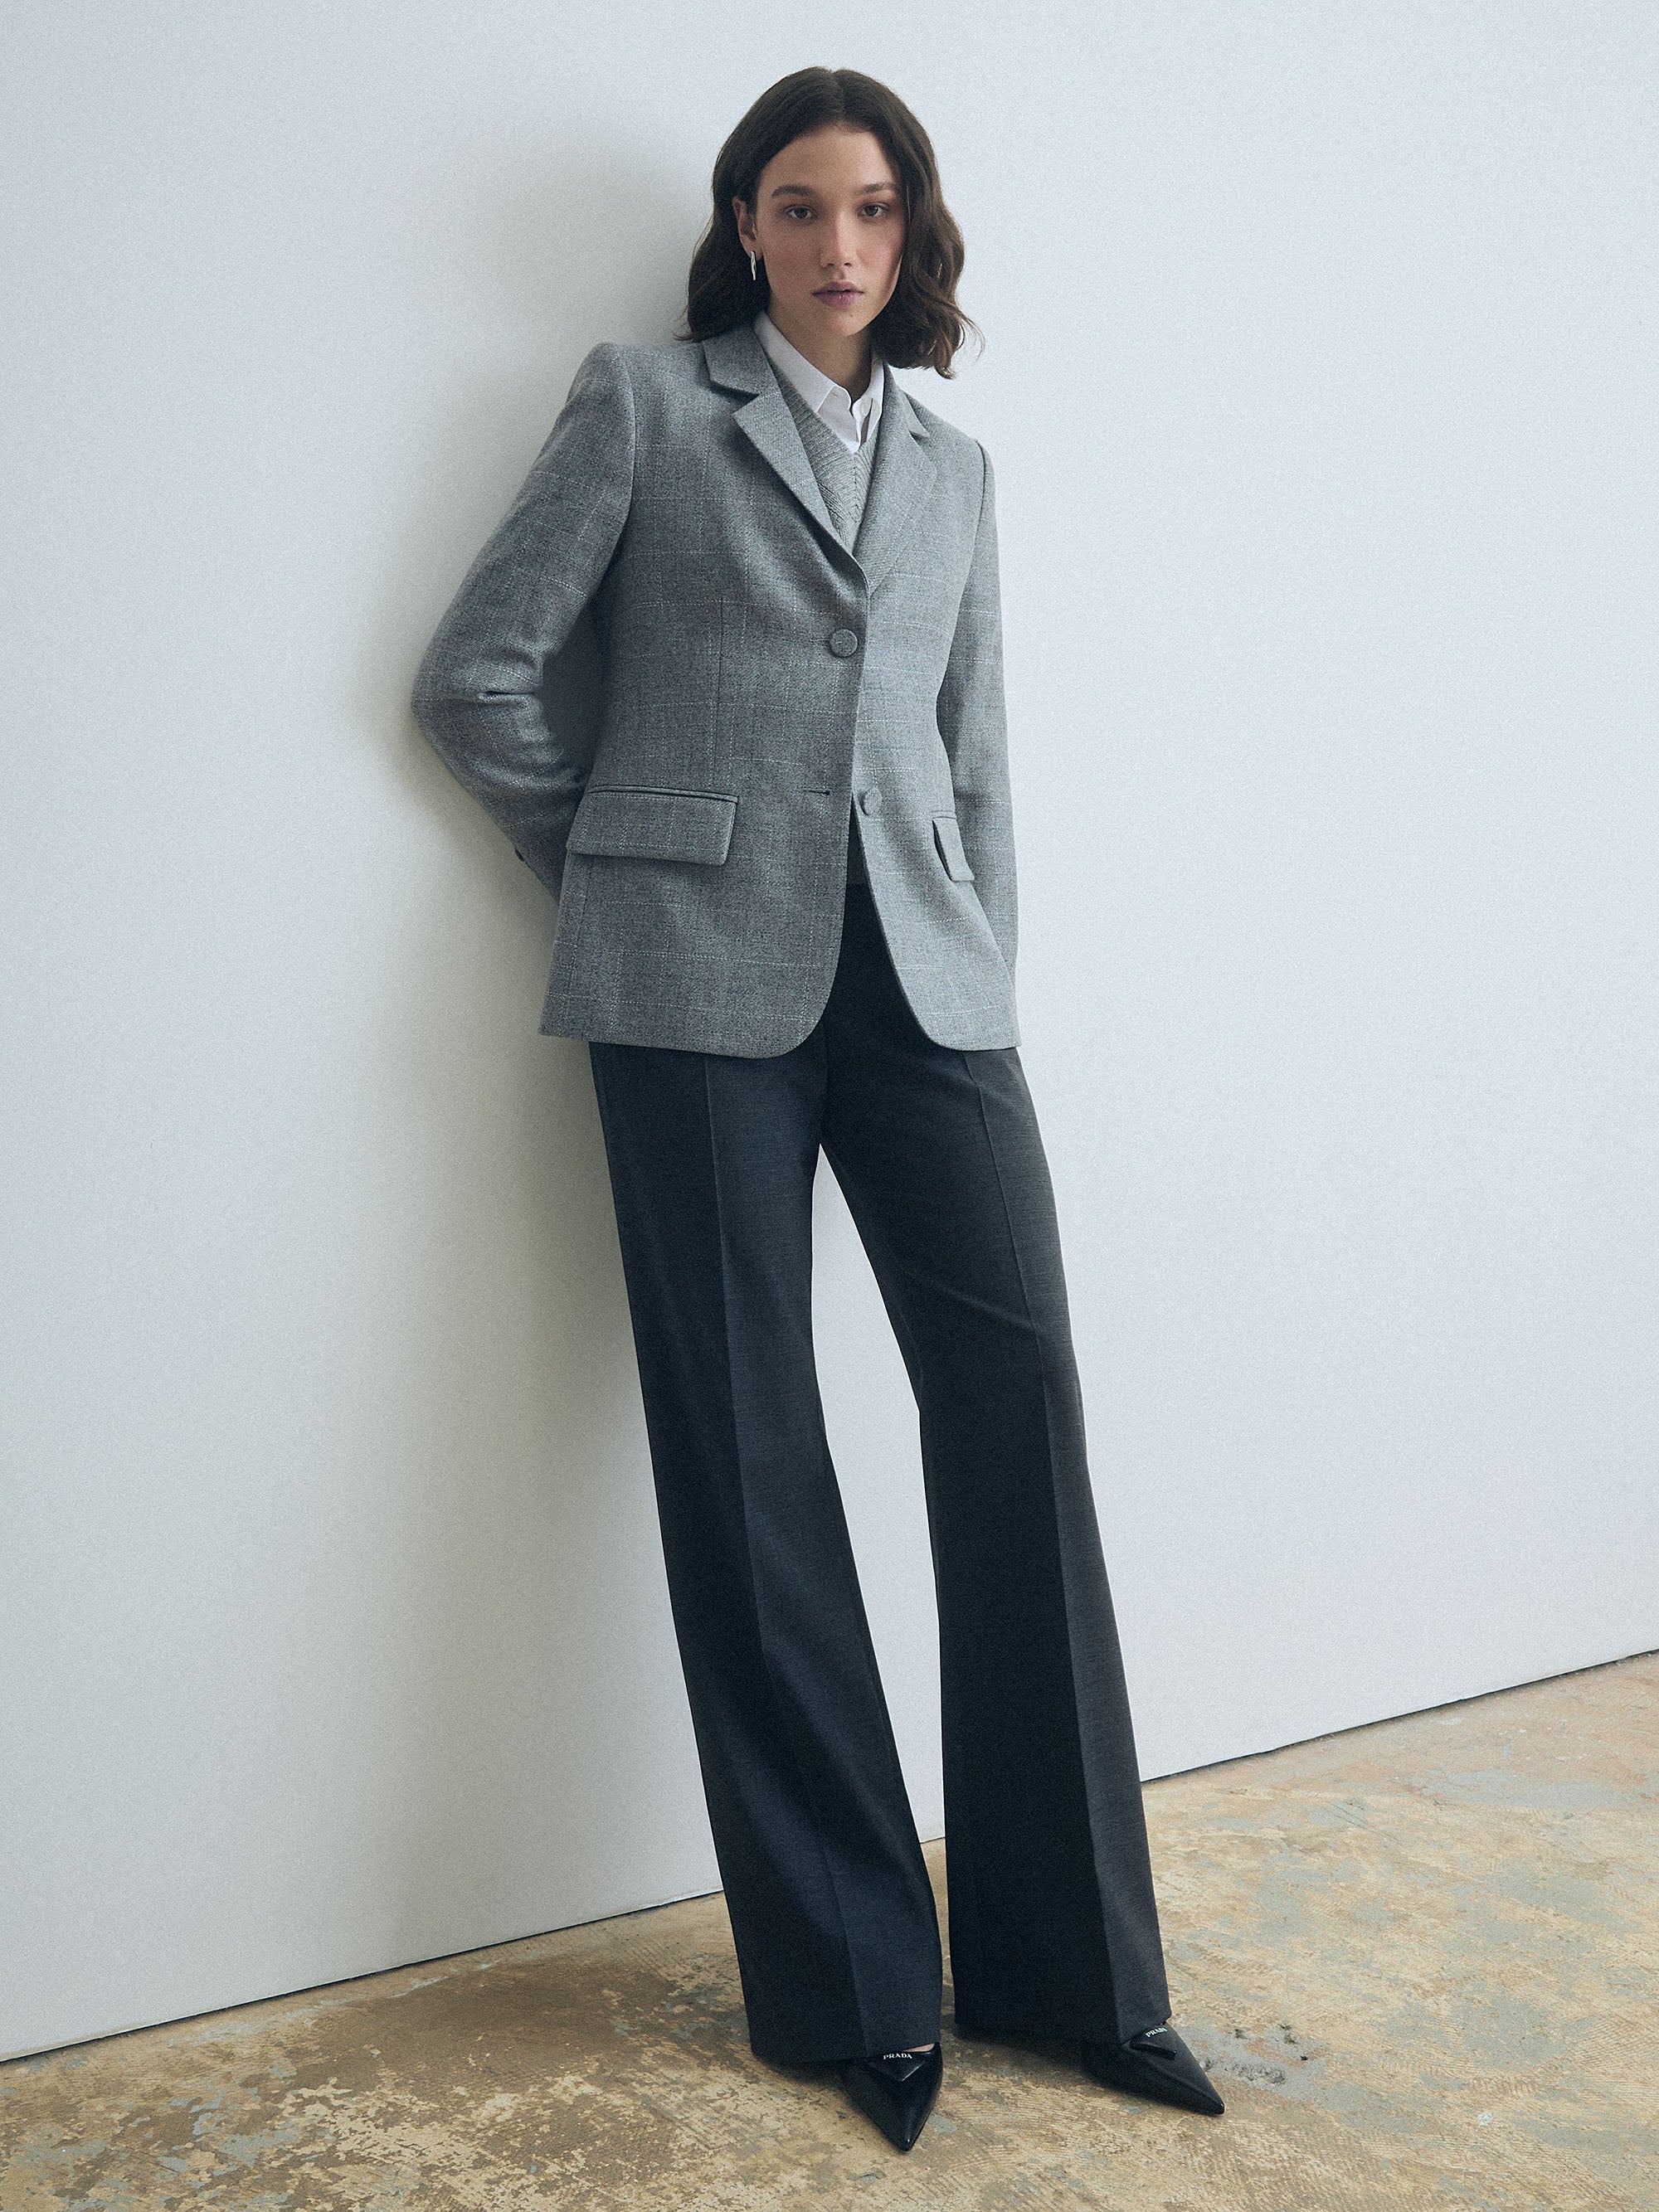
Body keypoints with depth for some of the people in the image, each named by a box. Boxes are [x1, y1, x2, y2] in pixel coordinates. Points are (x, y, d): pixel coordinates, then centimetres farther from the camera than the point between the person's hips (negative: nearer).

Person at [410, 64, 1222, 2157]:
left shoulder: (954, 466, 21)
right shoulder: (644, 400, 8)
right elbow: (474, 672, 3)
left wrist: (984, 975, 10)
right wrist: (619, 861, 5)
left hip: (921, 980, 4)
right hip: (704, 984, -3)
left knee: (1020, 1396, -6)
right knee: (746, 1452, -1)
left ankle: (1067, 1960, 9)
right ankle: (845, 1980, 13)